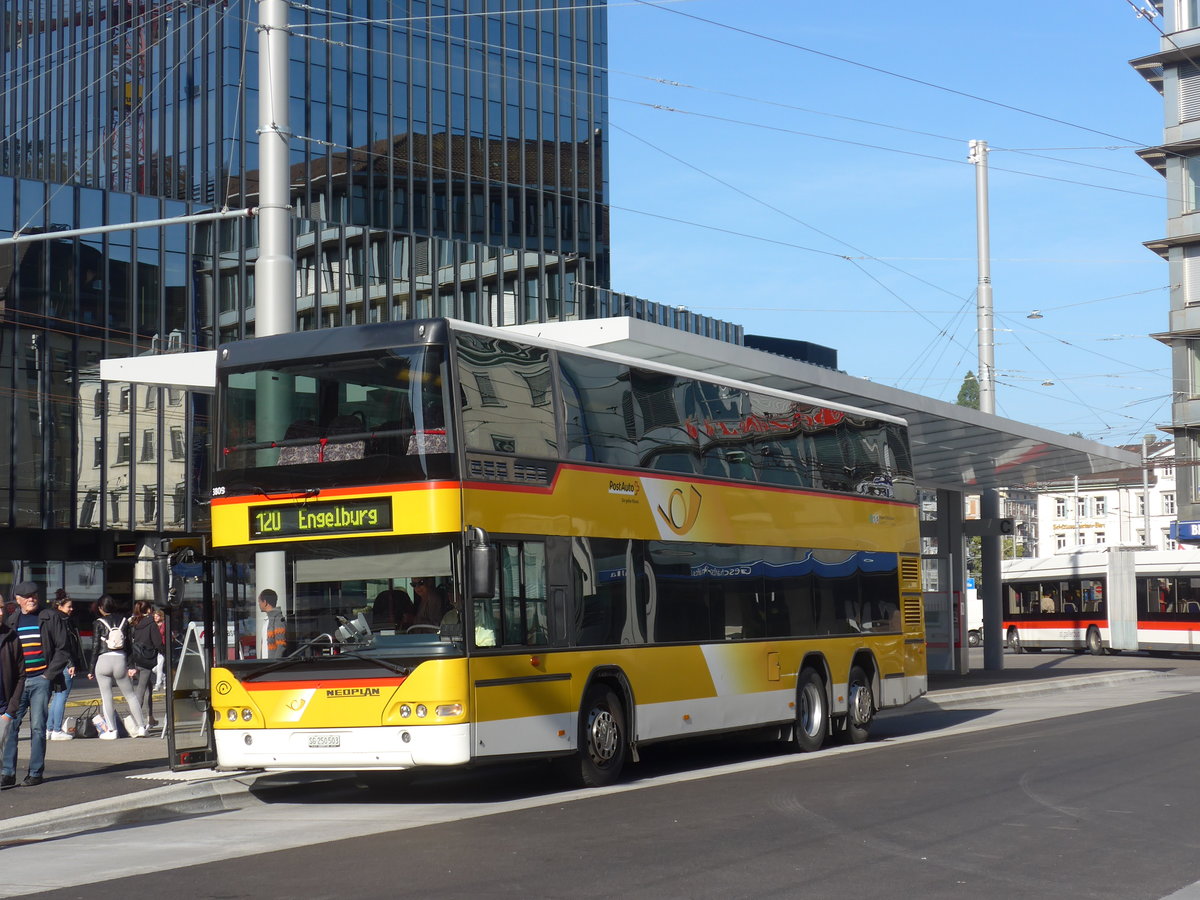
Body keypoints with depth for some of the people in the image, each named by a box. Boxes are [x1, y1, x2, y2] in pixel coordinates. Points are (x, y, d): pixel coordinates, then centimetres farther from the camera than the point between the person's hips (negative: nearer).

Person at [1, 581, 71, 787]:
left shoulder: (50, 617, 3)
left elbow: (62, 648, 2)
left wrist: (49, 674, -5)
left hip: (41, 679, -3)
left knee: (38, 727, -2)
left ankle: (35, 772, 5)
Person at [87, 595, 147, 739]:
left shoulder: (99, 623, -2)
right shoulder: (124, 621, 6)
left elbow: (95, 647, -3)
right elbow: (129, 645, 7)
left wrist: (92, 669, 1)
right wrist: (131, 666, 10)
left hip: (103, 661, -3)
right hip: (120, 661, 3)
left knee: (106, 697, 3)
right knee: (130, 695, 11)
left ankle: (111, 730, 1)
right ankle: (140, 727, 8)